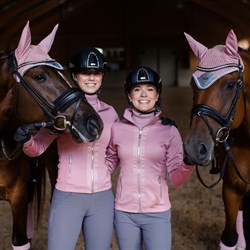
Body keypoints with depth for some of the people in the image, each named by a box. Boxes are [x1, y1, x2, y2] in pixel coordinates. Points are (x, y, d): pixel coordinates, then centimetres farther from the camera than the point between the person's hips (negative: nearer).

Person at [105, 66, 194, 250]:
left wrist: (189, 163, -24)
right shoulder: (118, 128, -2)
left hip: (157, 214, -1)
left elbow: (175, 178, -5)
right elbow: (108, 164, 10)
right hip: (124, 213, 2)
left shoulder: (169, 130, -6)